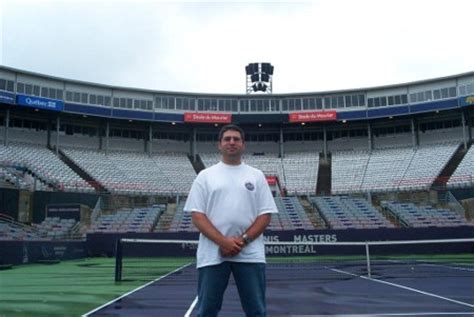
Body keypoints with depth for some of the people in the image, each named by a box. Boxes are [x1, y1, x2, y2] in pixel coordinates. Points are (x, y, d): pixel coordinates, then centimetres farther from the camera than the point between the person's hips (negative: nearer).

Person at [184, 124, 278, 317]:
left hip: (250, 254, 1)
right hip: (212, 254, 0)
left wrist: (243, 240, -12)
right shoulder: (205, 175, 6)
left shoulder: (256, 176, 9)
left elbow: (266, 214, 3)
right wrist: (223, 241, -15)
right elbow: (197, 214, -2)